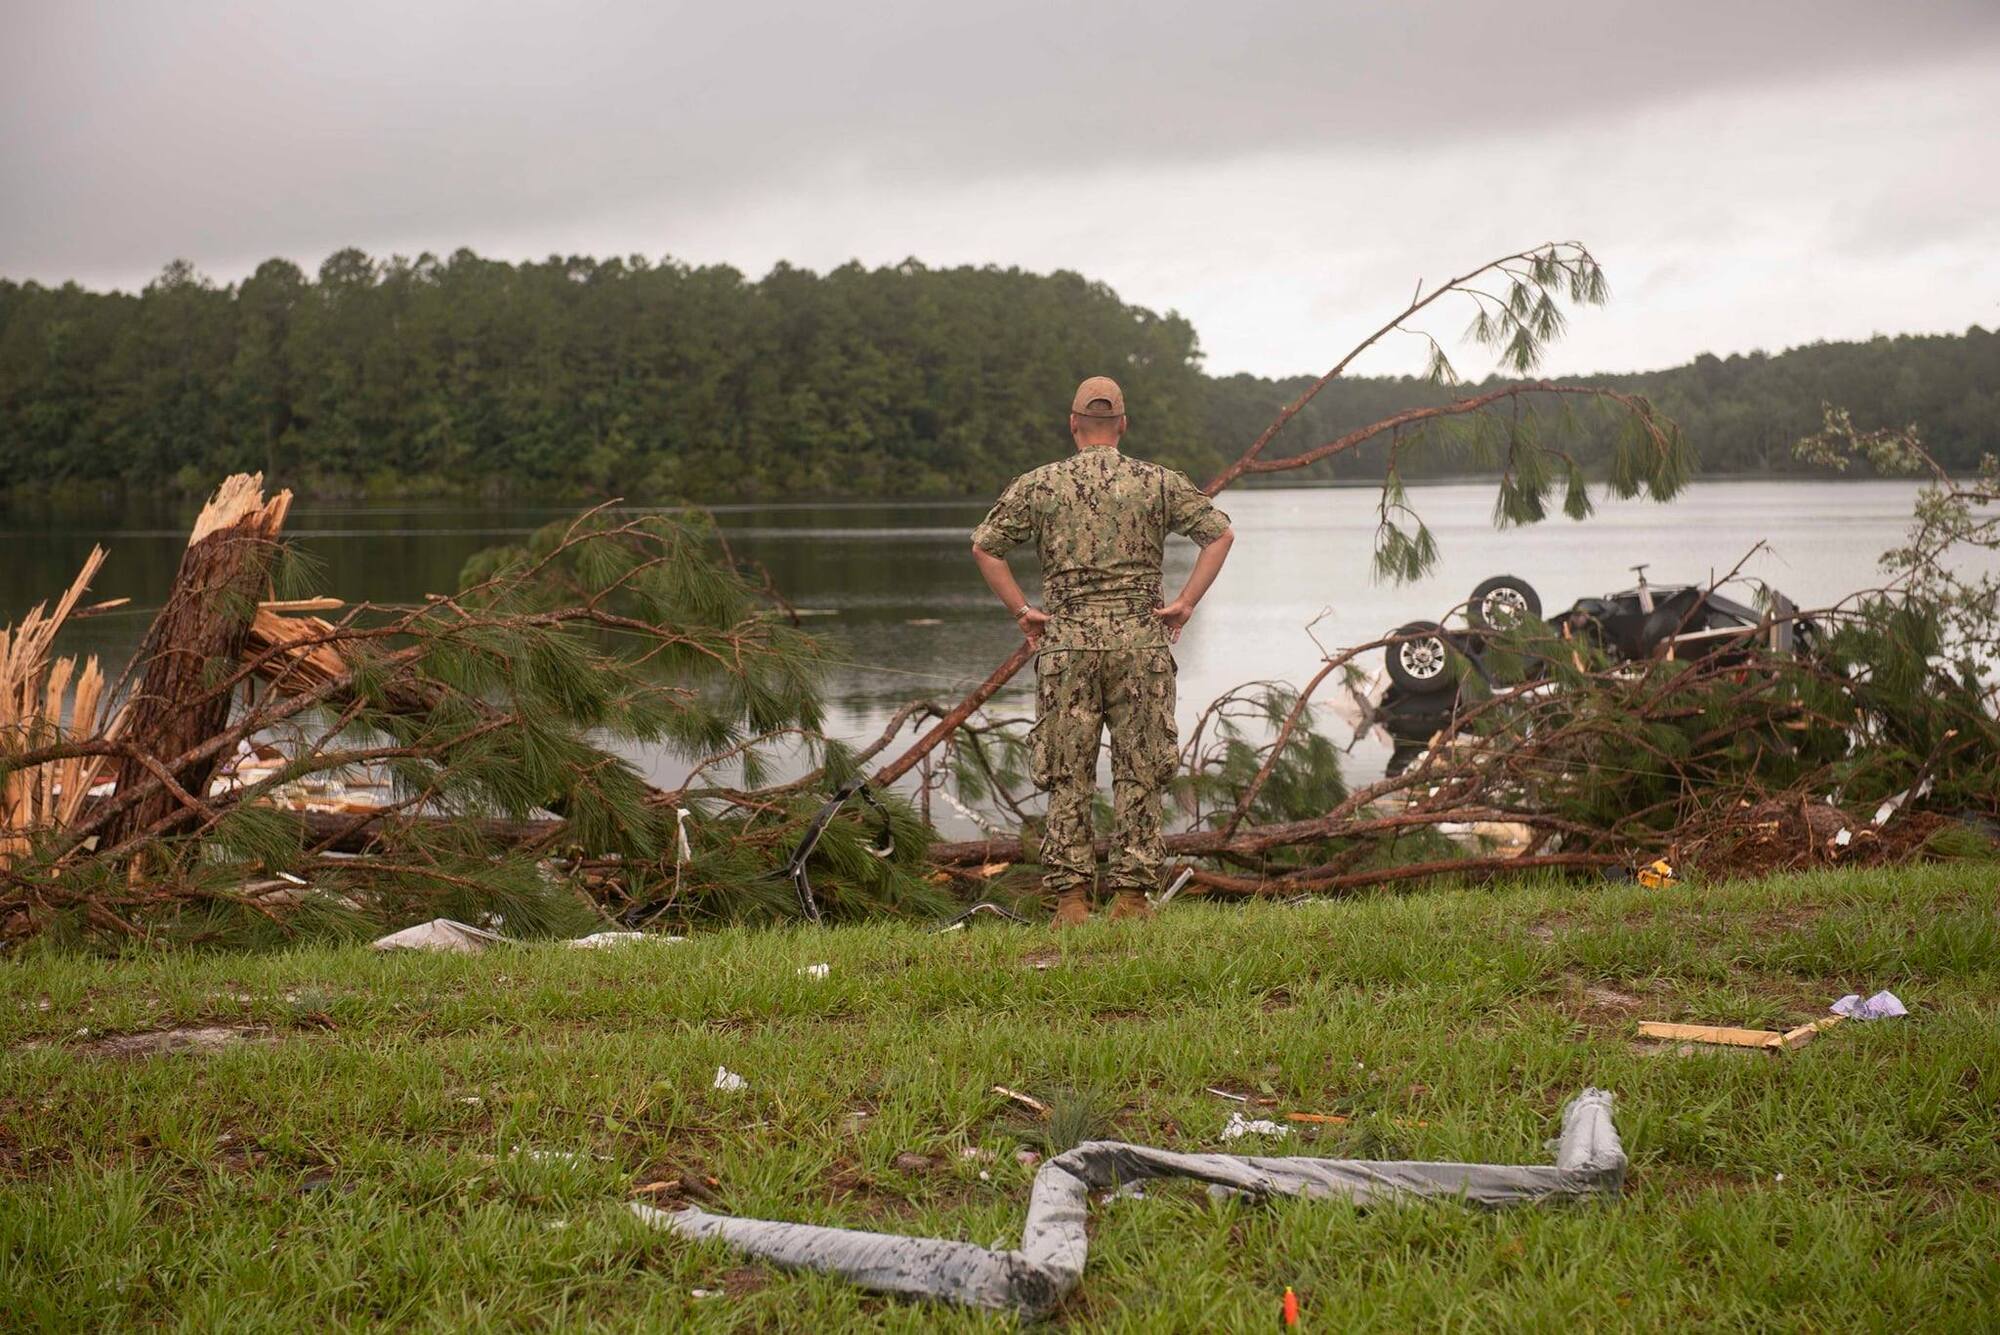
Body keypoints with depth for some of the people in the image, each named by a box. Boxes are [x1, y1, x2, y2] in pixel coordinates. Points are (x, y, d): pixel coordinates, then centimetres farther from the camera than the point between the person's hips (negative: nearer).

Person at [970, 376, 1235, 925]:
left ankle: (1071, 896, 2)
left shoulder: (1039, 484, 4)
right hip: (1140, 638, 0)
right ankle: (1131, 893, 4)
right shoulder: (1159, 482, 5)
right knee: (1139, 772, 5)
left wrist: (1022, 610, 6)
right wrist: (1185, 602, 2)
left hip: (1067, 639, 0)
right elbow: (1220, 534, 1)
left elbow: (985, 546, 2)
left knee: (1068, 775, 4)